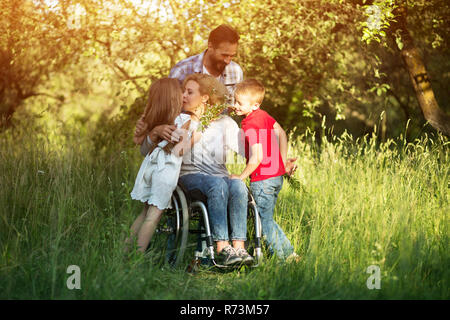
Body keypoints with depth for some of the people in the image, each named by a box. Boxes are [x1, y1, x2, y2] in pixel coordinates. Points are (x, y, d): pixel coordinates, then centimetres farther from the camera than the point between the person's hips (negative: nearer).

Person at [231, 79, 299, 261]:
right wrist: (283, 161, 22)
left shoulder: (250, 126, -19)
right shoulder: (263, 115, 7)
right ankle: (289, 254, 19)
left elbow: (257, 158, -25)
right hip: (276, 174, 9)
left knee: (265, 221, 2)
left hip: (262, 180, -9)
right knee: (266, 218, 18)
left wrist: (242, 177, -15)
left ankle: (287, 256, 6)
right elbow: (281, 134, 18)